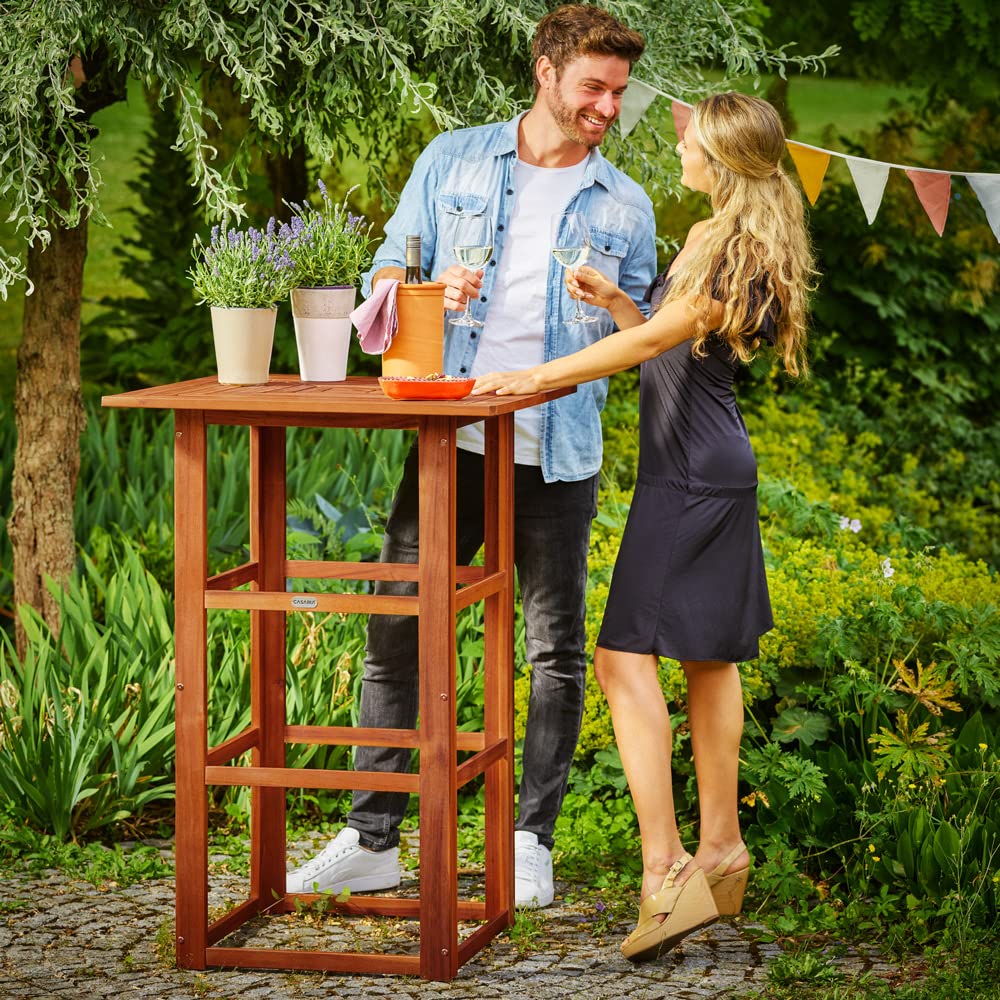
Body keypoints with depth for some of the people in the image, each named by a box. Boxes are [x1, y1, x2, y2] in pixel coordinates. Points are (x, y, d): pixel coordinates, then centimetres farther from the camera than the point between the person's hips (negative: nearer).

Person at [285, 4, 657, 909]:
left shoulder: (624, 205, 9)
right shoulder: (452, 162, 7)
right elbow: (384, 276, 6)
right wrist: (430, 292, -15)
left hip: (559, 453, 0)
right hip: (450, 438, 0)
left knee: (556, 648, 3)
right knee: (397, 631, 0)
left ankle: (532, 842, 14)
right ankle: (373, 840, 7)